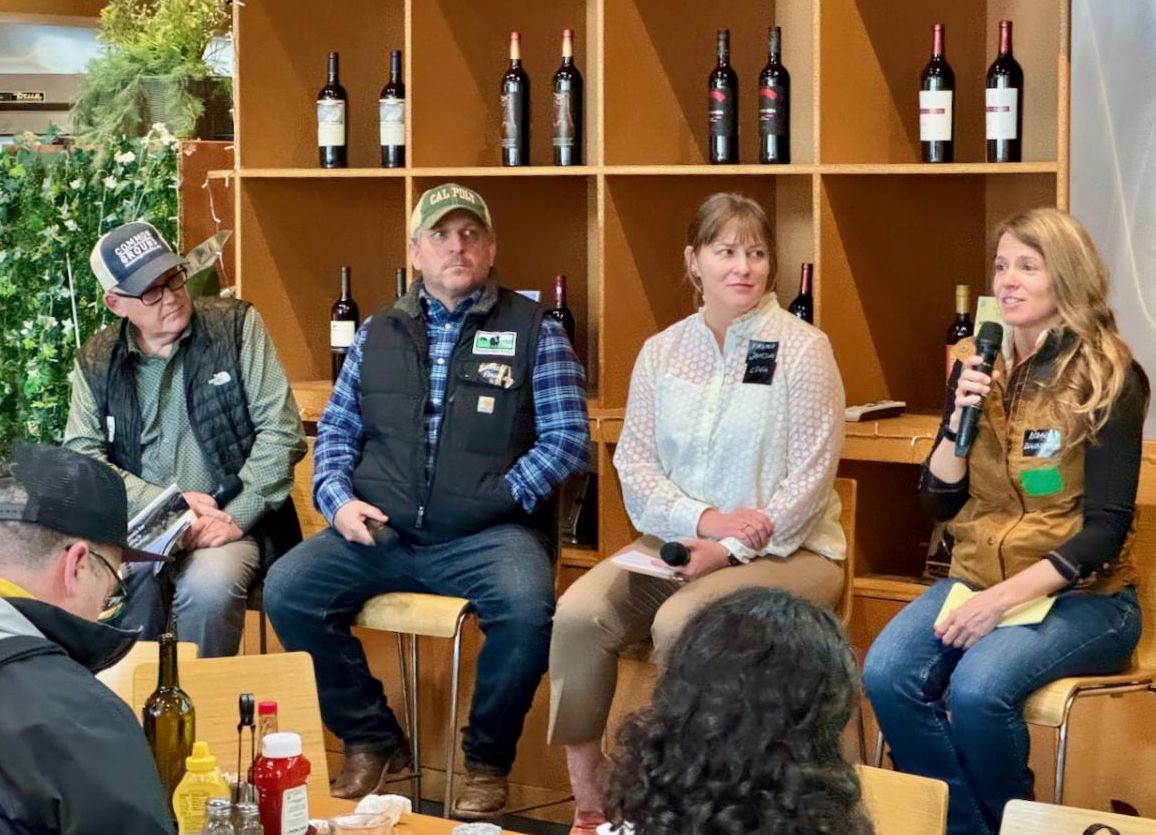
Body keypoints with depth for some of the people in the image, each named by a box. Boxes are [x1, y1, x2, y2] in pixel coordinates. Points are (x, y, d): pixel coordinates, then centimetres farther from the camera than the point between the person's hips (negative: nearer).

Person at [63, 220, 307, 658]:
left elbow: (282, 432, -3)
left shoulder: (237, 326, 1)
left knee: (209, 584, -33)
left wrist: (236, 518, -13)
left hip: (230, 522, -1)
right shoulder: (96, 362, 8)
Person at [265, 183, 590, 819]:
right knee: (286, 589, -19)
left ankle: (487, 759, -6)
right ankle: (372, 740, 3)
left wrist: (504, 499, -11)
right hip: (379, 531, 3)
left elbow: (567, 437, 0)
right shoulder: (379, 333, 16)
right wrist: (338, 499, -1)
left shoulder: (533, 331, 6)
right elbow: (336, 429, 18)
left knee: (527, 607, -34)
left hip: (485, 536, -3)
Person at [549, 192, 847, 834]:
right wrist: (703, 520, -15)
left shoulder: (801, 349, -5)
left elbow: (809, 480, -11)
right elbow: (634, 465, 3)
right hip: (674, 544, 5)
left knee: (679, 623, -32)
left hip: (785, 551, -4)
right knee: (577, 614, -20)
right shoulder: (661, 352, 8)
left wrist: (731, 548, -18)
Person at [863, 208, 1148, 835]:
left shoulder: (1108, 379, -8)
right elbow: (939, 502, 9)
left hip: (1080, 596, -5)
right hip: (977, 580, 5)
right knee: (886, 674, -24)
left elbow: (1107, 526, -12)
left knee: (978, 687, -32)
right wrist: (961, 417, -9)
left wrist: (1004, 598, -21)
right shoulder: (977, 369, 8)